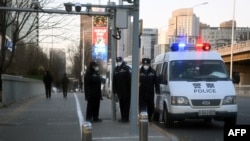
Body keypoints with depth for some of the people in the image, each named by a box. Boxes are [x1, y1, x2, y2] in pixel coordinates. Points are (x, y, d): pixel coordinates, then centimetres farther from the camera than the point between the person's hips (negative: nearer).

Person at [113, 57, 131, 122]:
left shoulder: (127, 68, -6)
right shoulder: (116, 69, 13)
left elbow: (130, 79, -12)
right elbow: (114, 80, 13)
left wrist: (130, 89, -17)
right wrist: (114, 90, 8)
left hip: (126, 90, -6)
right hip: (119, 90, 6)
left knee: (126, 105, -3)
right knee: (121, 105, 10)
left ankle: (126, 118, 0)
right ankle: (123, 117, 17)